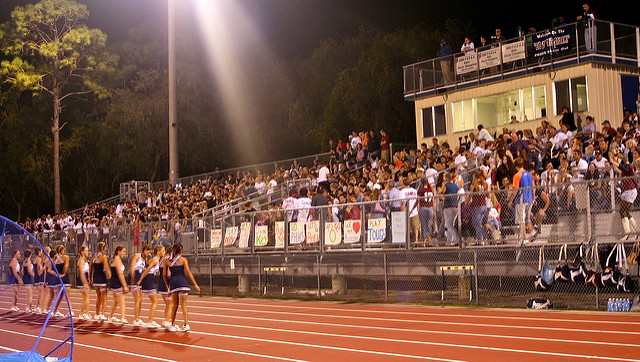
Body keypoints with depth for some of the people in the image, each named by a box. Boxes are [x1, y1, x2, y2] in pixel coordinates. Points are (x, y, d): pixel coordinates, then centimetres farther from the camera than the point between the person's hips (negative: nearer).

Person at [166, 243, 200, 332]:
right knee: (183, 304, -3)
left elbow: (165, 274, 9)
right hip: (182, 282, -3)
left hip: (173, 282, 3)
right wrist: (195, 284, -1)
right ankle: (186, 324, -11)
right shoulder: (183, 260, 0)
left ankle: (173, 325, 17)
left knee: (175, 305, 14)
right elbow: (188, 273, -3)